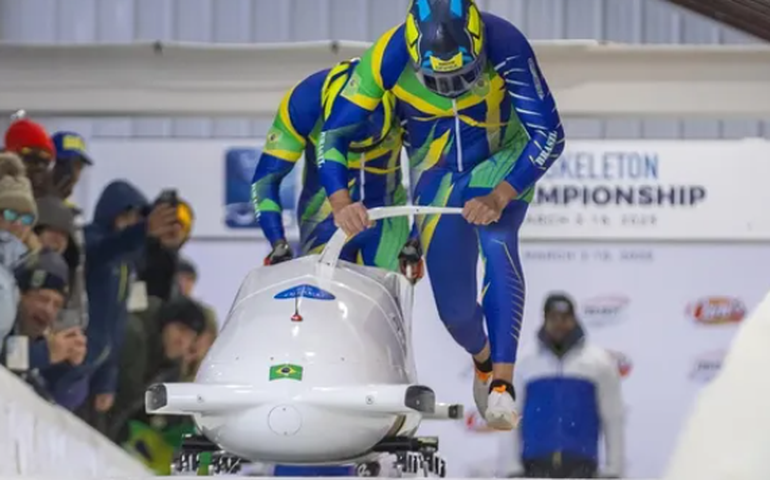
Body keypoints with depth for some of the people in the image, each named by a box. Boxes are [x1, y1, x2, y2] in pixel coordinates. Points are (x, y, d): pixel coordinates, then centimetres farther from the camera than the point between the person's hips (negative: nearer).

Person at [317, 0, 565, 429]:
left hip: (502, 165, -2)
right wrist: (341, 202, -35)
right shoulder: (389, 56, -28)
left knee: (497, 242, -32)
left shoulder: (505, 46, -32)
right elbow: (333, 136, -19)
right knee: (454, 305, 1)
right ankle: (483, 359, 37)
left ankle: (503, 381, -35)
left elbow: (549, 135, -28)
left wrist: (499, 197, -40)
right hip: (438, 178, 2)